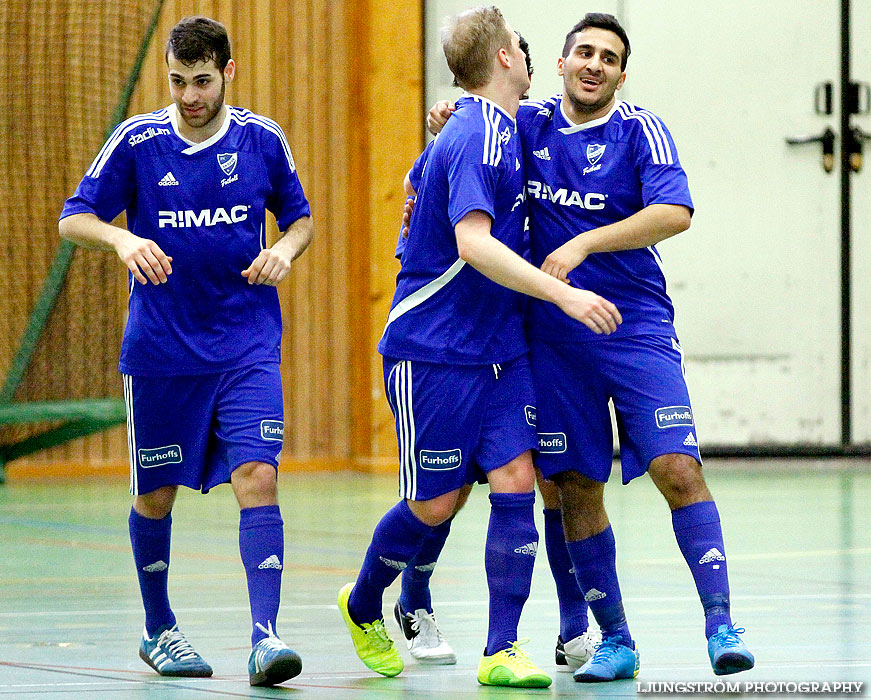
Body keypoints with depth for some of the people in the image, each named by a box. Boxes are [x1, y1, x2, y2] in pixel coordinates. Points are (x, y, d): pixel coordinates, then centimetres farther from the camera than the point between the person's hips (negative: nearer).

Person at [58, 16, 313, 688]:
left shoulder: (263, 139, 1)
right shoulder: (137, 141, -4)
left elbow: (300, 219, 14)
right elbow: (73, 219, -1)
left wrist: (285, 250, -8)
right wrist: (122, 238, -21)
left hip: (247, 347, 0)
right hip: (160, 349, 0)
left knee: (257, 477, -16)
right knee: (156, 494, 9)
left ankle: (265, 636, -21)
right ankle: (159, 631, 29)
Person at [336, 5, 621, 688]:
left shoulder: (500, 132, 10)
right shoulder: (475, 139, -18)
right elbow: (473, 243, -30)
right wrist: (564, 294, -35)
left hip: (500, 348, 8)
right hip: (434, 350, -8)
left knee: (515, 482, -5)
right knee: (436, 502, 2)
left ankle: (502, 651, -4)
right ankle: (363, 608, 28)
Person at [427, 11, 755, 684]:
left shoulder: (641, 131, -5)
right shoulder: (527, 124, 6)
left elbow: (674, 213, -20)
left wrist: (584, 243, -25)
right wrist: (447, 123, 1)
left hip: (637, 327, -3)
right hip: (554, 337, 3)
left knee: (677, 470, -14)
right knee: (577, 488, 3)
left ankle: (720, 625, -13)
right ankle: (614, 641, 13)